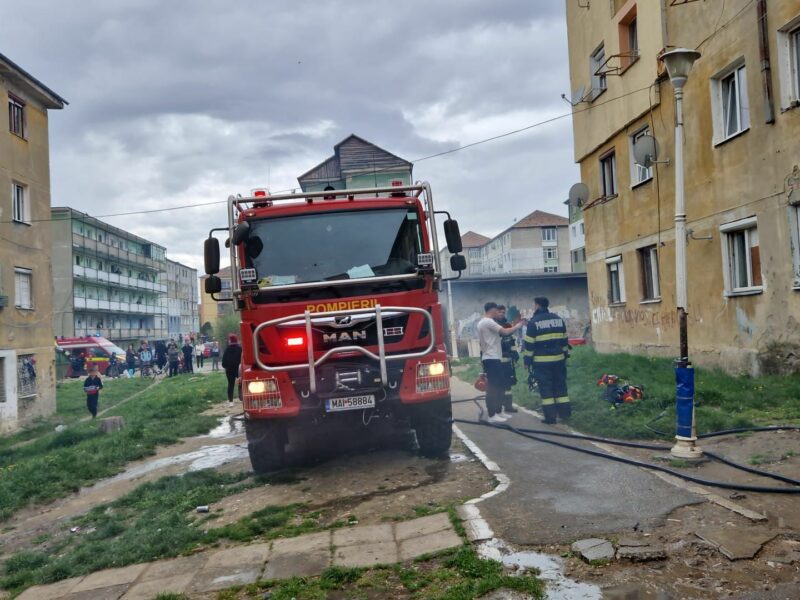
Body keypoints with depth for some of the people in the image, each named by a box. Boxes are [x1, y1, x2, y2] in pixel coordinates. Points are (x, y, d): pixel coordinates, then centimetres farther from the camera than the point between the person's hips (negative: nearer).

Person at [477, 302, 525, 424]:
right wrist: (518, 326, -6)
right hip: (492, 359, -11)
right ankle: (492, 415, -7)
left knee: (499, 385, 14)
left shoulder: (482, 322, 18)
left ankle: (498, 412, 19)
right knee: (493, 387, -8)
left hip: (490, 358, 11)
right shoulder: (488, 322, -15)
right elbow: (505, 332, -20)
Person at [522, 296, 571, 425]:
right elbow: (564, 340, 14)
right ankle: (565, 413, 15)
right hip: (558, 359, 5)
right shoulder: (558, 319, 9)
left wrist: (527, 360, -1)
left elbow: (529, 344, -8)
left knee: (546, 389, -1)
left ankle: (550, 417, -2)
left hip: (541, 361, -5)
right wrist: (565, 355, 21)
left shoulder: (534, 322, -8)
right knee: (560, 386, 13)